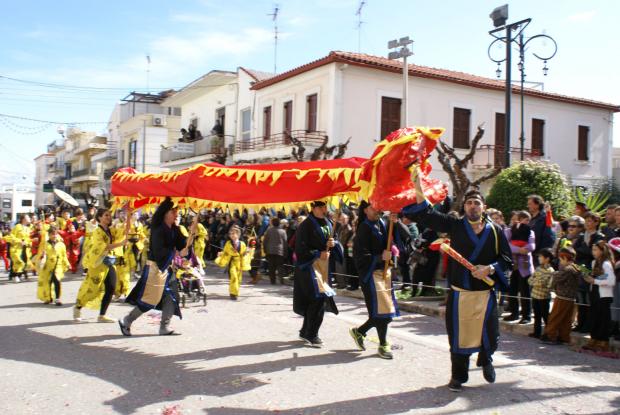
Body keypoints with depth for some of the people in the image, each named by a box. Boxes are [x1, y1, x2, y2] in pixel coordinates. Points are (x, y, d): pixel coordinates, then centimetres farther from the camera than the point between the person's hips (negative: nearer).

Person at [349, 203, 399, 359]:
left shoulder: (382, 224, 9)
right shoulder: (364, 228, -10)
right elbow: (360, 255, -16)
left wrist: (396, 223, -13)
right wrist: (380, 257, -21)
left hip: (385, 271, 7)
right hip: (371, 273, -7)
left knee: (384, 310, 10)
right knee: (381, 308, -6)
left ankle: (359, 331, 28)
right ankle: (383, 345, 9)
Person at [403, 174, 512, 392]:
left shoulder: (495, 231, 3)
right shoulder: (455, 225, 1)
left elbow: (507, 260, 5)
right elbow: (427, 214, -6)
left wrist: (490, 269, -14)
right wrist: (418, 187, -17)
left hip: (485, 293, 1)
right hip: (459, 293, 0)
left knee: (489, 334, 6)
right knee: (459, 335, 5)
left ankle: (486, 361, 39)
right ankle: (458, 375, 24)